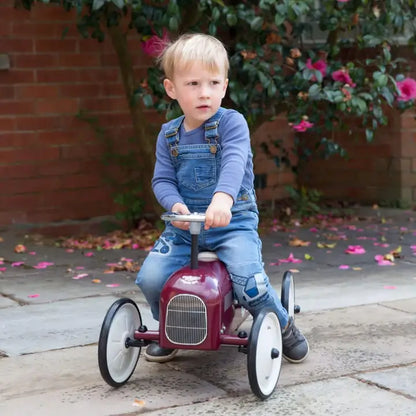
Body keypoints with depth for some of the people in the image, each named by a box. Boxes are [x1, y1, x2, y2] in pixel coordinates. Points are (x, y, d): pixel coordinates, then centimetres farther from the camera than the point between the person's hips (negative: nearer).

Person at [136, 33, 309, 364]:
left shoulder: (232, 123, -7)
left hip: (233, 222, -4)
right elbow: (162, 179, 2)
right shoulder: (169, 135, 7)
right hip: (183, 226, 4)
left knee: (249, 282, -26)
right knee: (150, 278, -15)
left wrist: (223, 198, -44)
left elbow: (234, 162, -24)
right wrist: (175, 204, -21)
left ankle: (283, 326, 7)